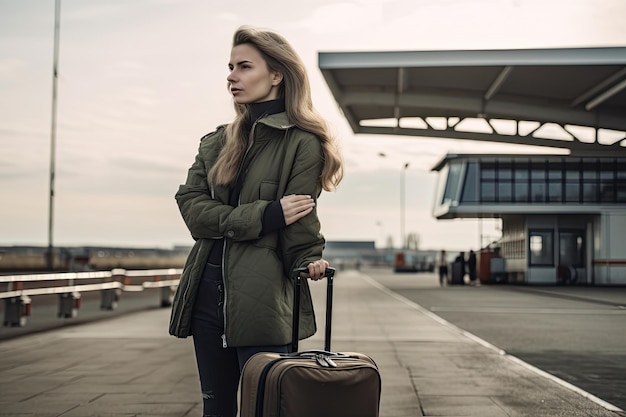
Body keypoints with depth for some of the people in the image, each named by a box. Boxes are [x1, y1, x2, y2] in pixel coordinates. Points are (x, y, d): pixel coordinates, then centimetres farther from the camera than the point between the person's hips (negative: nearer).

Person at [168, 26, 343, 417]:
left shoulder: (301, 143, -4)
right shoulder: (218, 141, 14)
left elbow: (300, 225, -6)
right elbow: (192, 207, 0)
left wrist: (311, 261, -25)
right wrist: (264, 215, -13)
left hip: (264, 299, -6)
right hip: (208, 295, 6)